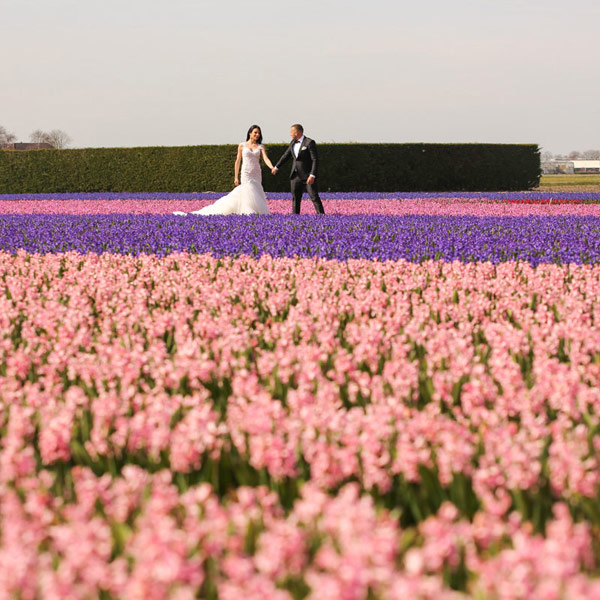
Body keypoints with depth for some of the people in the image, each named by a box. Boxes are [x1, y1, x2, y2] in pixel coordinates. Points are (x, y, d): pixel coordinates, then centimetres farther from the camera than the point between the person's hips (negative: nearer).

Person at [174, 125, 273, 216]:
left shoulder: (260, 147, 6)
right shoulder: (242, 146, 4)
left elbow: (266, 159, -7)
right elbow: (238, 162, 7)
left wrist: (272, 167, -28)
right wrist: (236, 177, 4)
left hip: (257, 175, 2)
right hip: (246, 174, -2)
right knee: (249, 193, -12)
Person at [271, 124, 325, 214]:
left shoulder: (309, 142, -11)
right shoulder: (293, 142, 11)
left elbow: (315, 160, -16)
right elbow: (286, 155, 24)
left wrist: (312, 175, -24)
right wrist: (276, 167, 30)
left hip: (308, 176, -7)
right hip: (296, 176, 7)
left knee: (314, 197, -9)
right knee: (295, 199, 8)